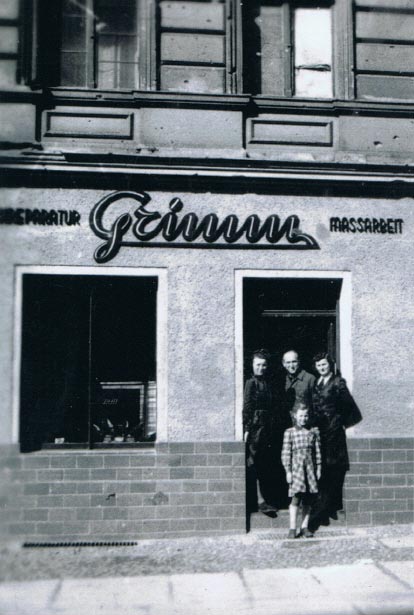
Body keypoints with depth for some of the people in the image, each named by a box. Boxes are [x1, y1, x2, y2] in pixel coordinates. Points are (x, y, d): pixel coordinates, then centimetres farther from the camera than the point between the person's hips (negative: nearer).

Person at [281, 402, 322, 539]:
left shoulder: (314, 431, 7)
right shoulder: (289, 432, 0)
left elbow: (318, 451, 11)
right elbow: (286, 453, -1)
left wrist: (318, 468, 8)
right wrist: (288, 471, -5)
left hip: (310, 467, 3)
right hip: (296, 467, -3)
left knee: (308, 499, 5)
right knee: (296, 497, -10)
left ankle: (304, 527, 14)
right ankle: (292, 529, -4)